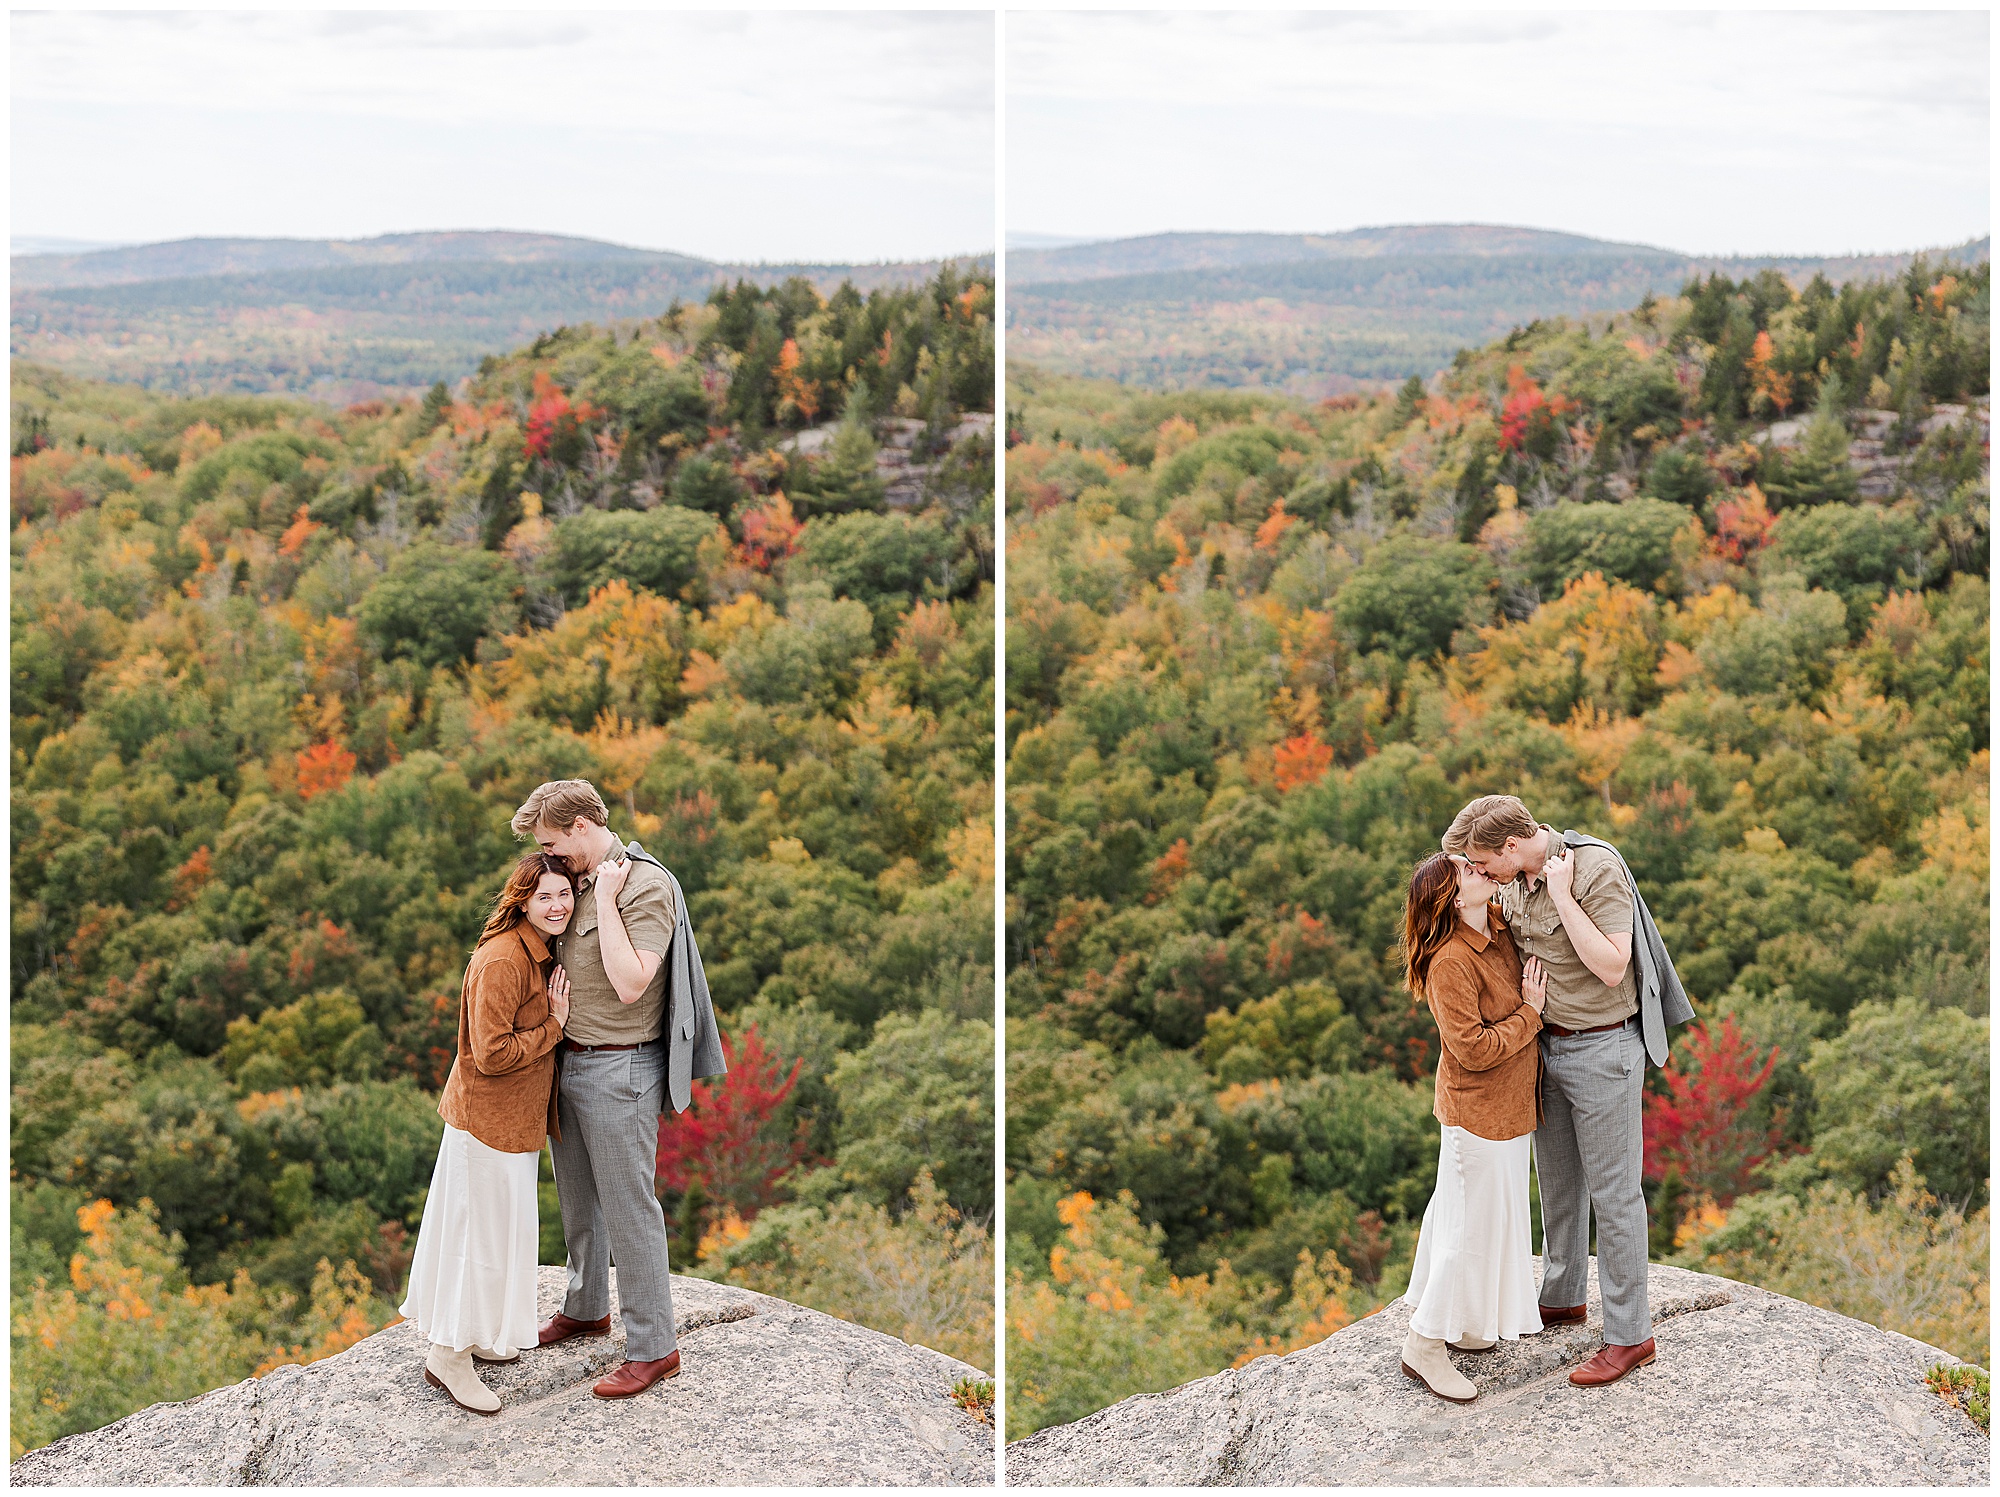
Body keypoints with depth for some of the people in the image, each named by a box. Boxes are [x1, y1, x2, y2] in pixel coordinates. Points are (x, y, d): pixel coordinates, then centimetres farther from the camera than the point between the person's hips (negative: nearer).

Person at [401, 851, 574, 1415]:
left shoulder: (541, 951, 7)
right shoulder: (501, 961, -24)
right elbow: (492, 1054, -26)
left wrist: (556, 1017, -1)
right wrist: (554, 1027, -19)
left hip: (517, 1115, 10)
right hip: (488, 1117, -10)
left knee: (501, 1224, 20)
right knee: (486, 1227, -1)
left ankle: (476, 1332, 36)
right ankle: (448, 1355, 11)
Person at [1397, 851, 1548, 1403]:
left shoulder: (1497, 931, 1)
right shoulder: (1450, 963, -26)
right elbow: (1474, 1050, -27)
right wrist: (1530, 1012, -18)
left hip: (1505, 1106, 9)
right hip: (1479, 1112, -9)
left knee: (1466, 1212, 20)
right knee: (1475, 1223, -1)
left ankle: (1453, 1322, 35)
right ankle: (1424, 1346, 9)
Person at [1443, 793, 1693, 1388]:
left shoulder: (1598, 869, -23)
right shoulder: (1516, 877, 1)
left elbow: (1612, 968, -29)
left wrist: (1561, 895, -28)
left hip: (1602, 1051, -8)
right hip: (1548, 1044, 8)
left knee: (1612, 1191, 1)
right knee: (1557, 1179, 21)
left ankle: (1630, 1334, 11)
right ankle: (1563, 1296, 40)